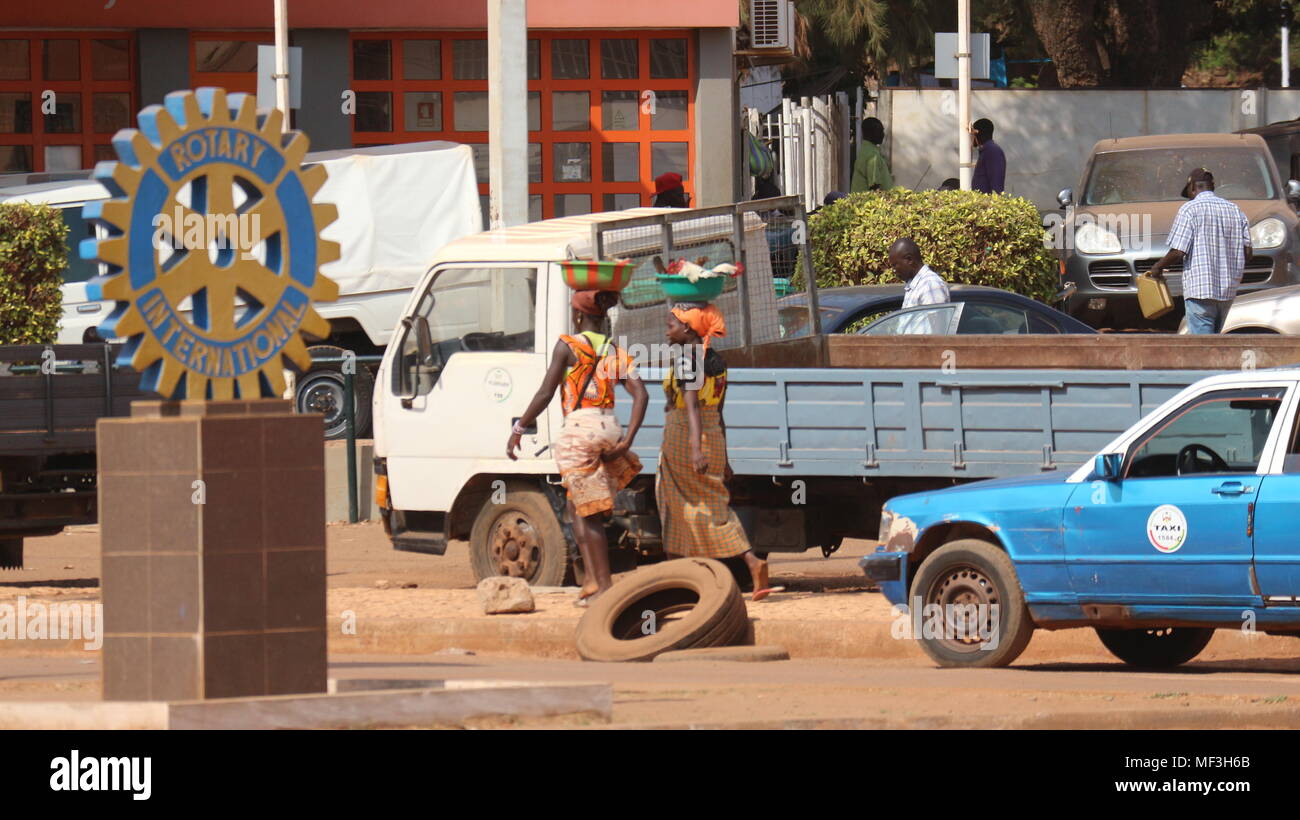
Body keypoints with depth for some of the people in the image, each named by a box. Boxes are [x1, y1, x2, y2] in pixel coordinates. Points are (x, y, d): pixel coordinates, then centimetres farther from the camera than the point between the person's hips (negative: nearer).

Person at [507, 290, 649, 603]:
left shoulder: (568, 346, -1)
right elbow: (641, 395, 3)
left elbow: (544, 394, -5)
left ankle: (603, 586, -5)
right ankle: (592, 580, 6)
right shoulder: (615, 351, 14)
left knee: (590, 513, -3)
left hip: (579, 429, -6)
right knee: (576, 507, 18)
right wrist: (626, 441, 1)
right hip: (610, 429, 6)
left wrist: (518, 430, 3)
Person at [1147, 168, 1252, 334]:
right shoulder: (1235, 210, 11)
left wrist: (1158, 266, 5)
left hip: (1200, 288, -6)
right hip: (1228, 290, 6)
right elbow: (1247, 251, 7)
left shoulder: (1189, 210, -7)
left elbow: (1178, 252, -12)